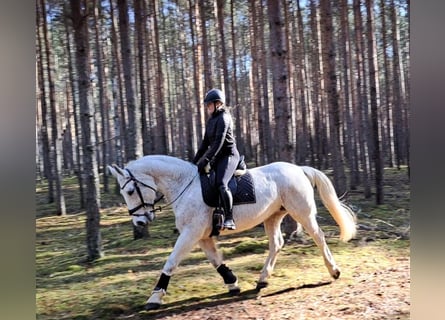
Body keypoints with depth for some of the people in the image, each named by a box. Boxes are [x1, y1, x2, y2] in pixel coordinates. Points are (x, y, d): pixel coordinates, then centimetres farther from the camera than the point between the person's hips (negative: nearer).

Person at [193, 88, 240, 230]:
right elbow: (205, 143, 18)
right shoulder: (210, 121, 17)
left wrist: (206, 160, -22)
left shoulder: (223, 118, -10)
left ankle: (229, 219, -30)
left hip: (229, 155, -10)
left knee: (221, 183, -30)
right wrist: (195, 161, 11)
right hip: (217, 157, 10)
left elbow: (218, 142, -19)